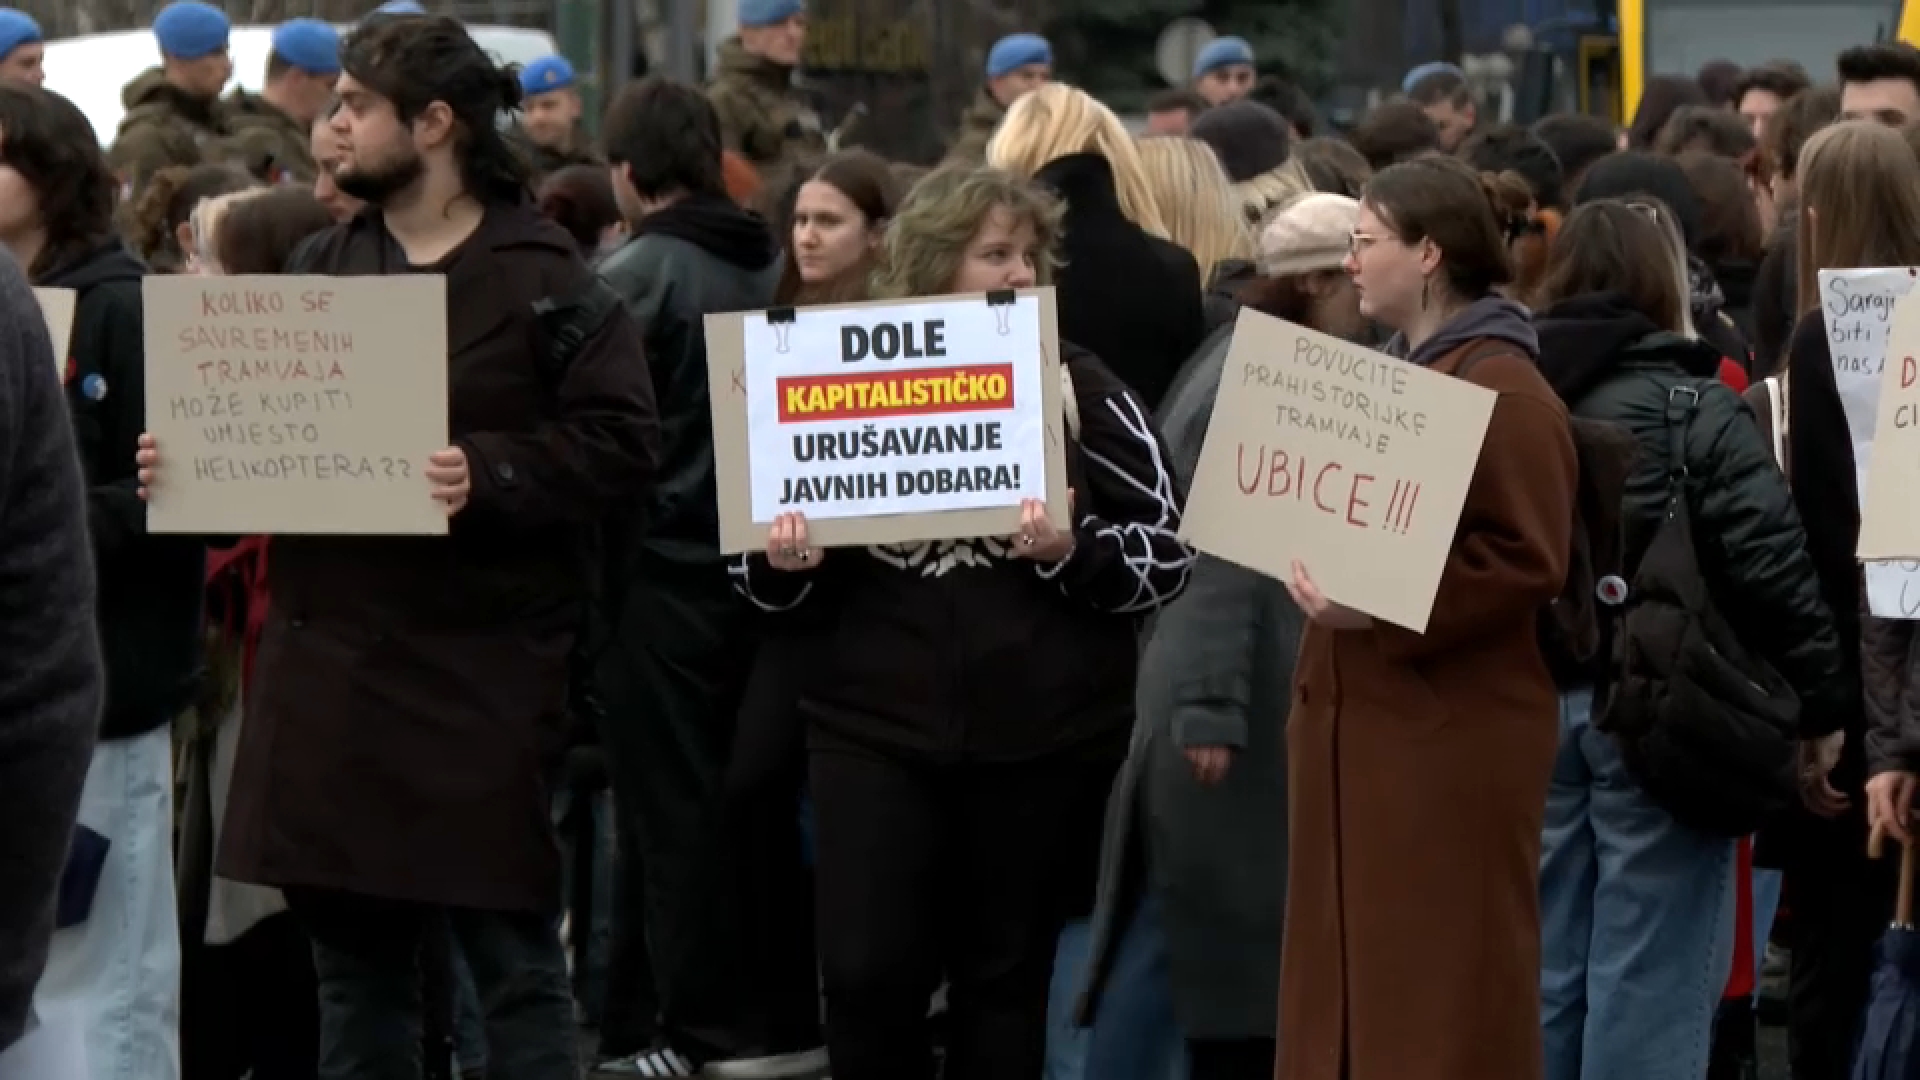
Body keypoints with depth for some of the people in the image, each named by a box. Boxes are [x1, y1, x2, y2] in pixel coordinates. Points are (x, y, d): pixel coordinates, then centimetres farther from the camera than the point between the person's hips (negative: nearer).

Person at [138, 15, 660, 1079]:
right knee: (353, 960, 12)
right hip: (325, 659, 6)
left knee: (513, 958, 0)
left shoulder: (542, 275, -5)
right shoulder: (317, 269, 13)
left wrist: (488, 475, -24)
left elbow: (619, 442, -12)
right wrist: (188, 463, -1)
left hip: (478, 667, -5)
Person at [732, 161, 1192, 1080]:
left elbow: (1166, 556, -1)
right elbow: (773, 576, 12)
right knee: (864, 971, -7)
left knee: (1004, 972, 8)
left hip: (1040, 732, 0)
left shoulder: (1080, 387, 2)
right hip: (873, 725, 0)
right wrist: (782, 565, -11)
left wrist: (1070, 553, -19)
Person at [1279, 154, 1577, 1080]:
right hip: (1356, 717, 9)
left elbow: (1530, 563, -20)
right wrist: (1324, 571, 8)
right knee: (1351, 972, 11)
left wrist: (1381, 610, -25)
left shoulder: (1503, 389, -13)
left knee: (1446, 987, -4)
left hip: (1452, 727, -9)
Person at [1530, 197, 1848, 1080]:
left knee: (1541, 972, 12)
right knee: (1649, 979, -1)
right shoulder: (1695, 410, -9)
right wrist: (1821, 703, -6)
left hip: (1528, 706, 5)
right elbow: (1773, 567, -14)